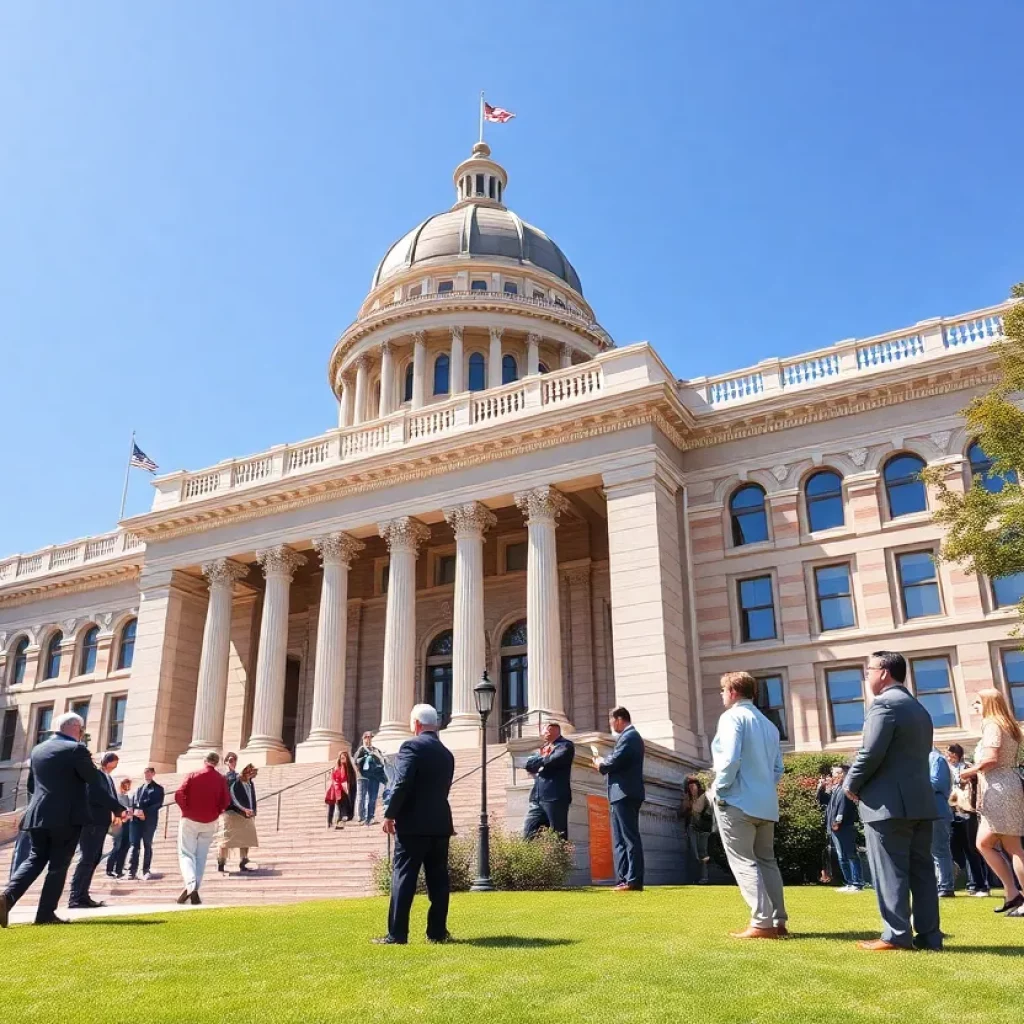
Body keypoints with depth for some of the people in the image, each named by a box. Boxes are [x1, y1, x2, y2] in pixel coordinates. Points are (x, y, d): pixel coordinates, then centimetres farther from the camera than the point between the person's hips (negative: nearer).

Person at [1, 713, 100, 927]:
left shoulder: (37, 749, 11)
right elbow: (92, 776, -8)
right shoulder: (76, 749, -12)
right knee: (58, 865, 2)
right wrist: (88, 762, 9)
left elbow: (31, 783, 19)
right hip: (67, 817, -6)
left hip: (38, 815, 6)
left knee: (34, 859, 14)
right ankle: (45, 913, 3)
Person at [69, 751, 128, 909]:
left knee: (94, 859, 9)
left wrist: (119, 812, -5)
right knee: (87, 859, -10)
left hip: (101, 822, 9)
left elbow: (111, 797, 15)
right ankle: (75, 898, -9)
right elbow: (100, 795, -18)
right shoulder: (94, 774, -7)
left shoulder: (108, 778, 20)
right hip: (91, 821, -9)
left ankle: (83, 896, 12)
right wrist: (120, 809, -15)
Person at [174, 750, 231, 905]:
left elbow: (179, 795, -13)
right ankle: (195, 891, 5)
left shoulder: (192, 775, -5)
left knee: (186, 854, 2)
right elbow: (225, 802, -3)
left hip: (190, 820, -2)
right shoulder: (221, 779, 0)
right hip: (209, 823, 2)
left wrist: (187, 809, 1)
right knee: (201, 856, 11)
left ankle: (190, 885, -21)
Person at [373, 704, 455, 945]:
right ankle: (437, 932, 10)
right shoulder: (446, 753, 14)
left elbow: (402, 783, -17)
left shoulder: (412, 746, -8)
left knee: (403, 876, -3)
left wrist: (390, 814, -9)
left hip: (414, 823, -6)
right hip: (440, 823, 7)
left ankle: (397, 934, -4)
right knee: (438, 878, 8)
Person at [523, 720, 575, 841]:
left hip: (556, 798, -7)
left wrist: (539, 761, 0)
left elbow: (555, 760, -17)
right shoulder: (542, 747, 22)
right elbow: (529, 765, 14)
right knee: (528, 834, 3)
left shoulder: (566, 745, 0)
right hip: (537, 798, 7)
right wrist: (542, 758, -4)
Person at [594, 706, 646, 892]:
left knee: (630, 838, -9)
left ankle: (634, 881, -8)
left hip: (625, 794, -11)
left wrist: (601, 765, -2)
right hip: (624, 794, 11)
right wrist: (603, 762, 5)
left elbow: (616, 760, -21)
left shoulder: (629, 736, -12)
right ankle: (624, 880, 12)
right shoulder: (630, 736, 22)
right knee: (620, 840, 11)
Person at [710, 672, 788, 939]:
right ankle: (778, 921, 14)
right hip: (766, 803, 8)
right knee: (766, 860, 14)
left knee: (743, 862, -3)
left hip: (738, 801, -8)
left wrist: (719, 789, -10)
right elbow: (778, 767, 13)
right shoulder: (768, 724, 15)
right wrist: (765, 789, 17)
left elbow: (730, 759, -21)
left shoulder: (732, 717, -9)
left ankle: (762, 923, -6)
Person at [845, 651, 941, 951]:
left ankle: (897, 935, -1)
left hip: (888, 802, -9)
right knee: (921, 870, 10)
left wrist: (852, 784, -5)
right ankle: (929, 935, 13)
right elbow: (920, 753, 19)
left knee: (890, 872, -3)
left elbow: (871, 753, -19)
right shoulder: (919, 709, 18)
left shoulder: (884, 704, -11)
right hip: (920, 800, 9)